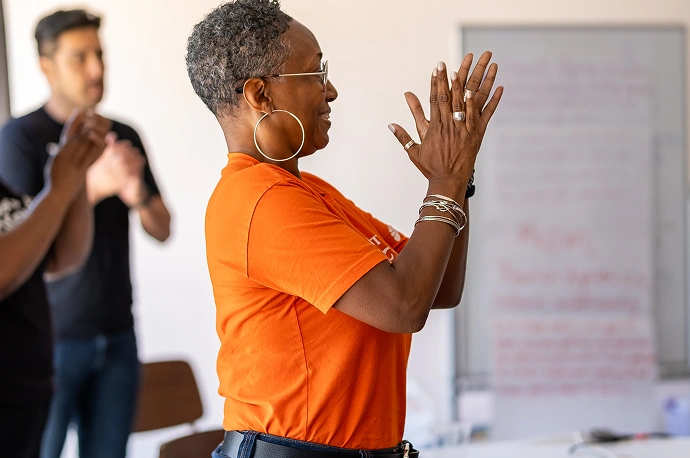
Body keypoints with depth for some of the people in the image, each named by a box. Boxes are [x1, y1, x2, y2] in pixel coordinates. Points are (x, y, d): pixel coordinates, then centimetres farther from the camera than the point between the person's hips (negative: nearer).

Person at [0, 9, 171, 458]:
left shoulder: (123, 136, 9)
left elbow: (163, 230, 8)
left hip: (117, 334, 4)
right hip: (51, 335, -4)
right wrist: (92, 185, -27)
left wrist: (138, 195, -15)